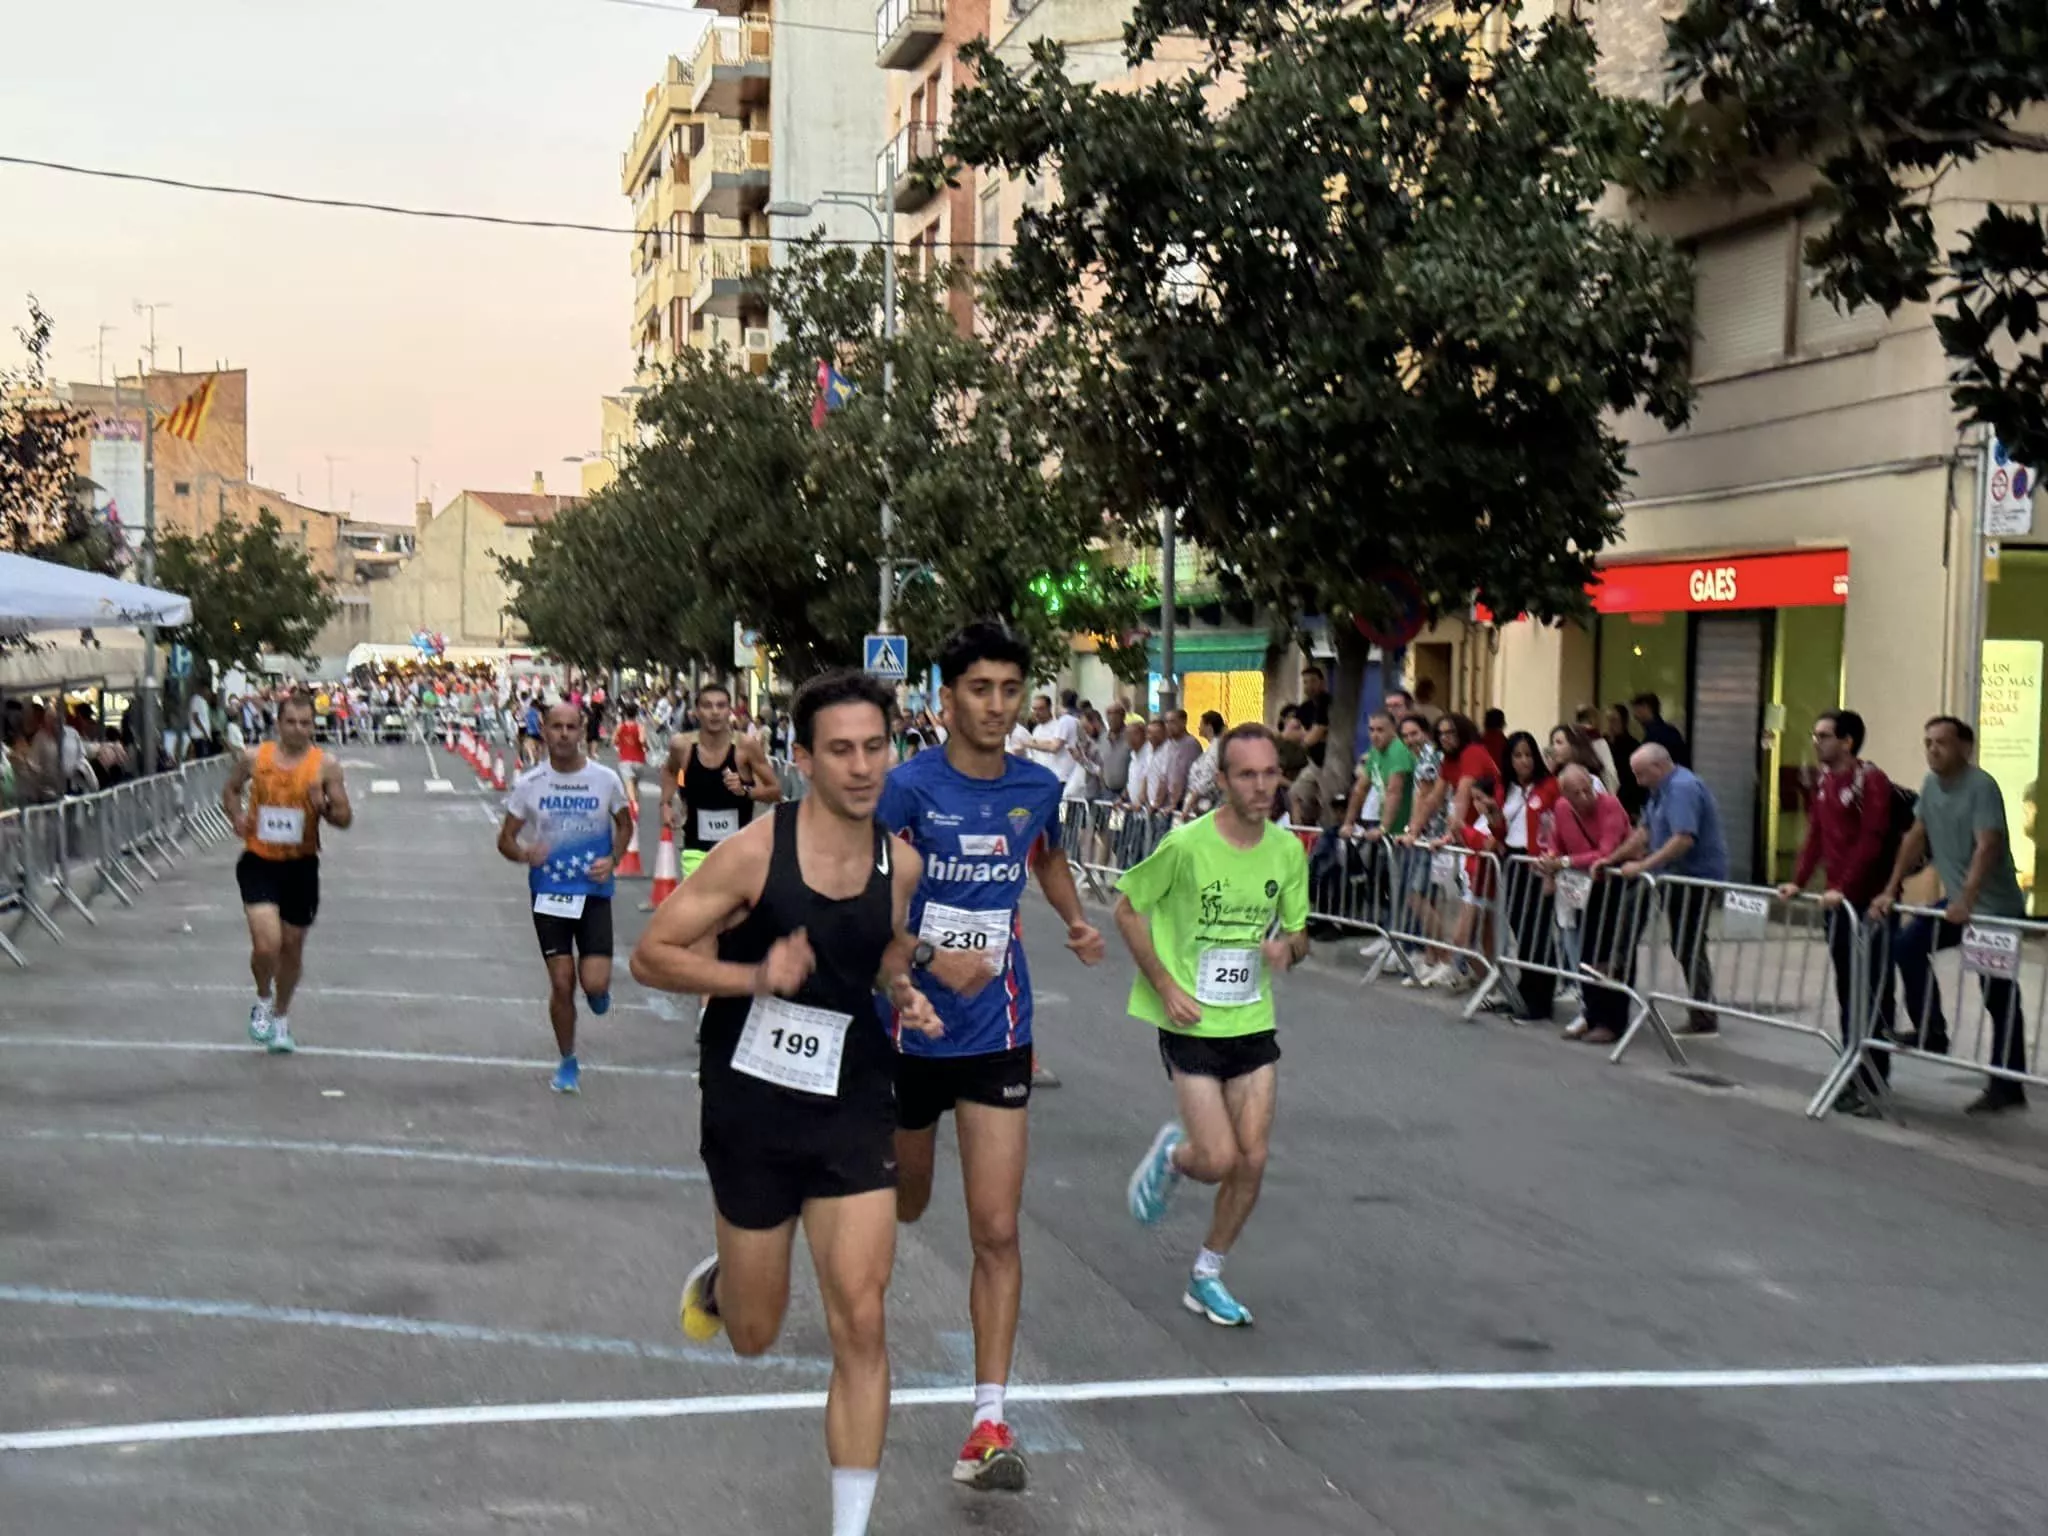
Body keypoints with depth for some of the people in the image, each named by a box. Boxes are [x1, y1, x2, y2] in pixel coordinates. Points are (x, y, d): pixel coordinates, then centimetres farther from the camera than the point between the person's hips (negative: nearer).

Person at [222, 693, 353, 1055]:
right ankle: (263, 1001, 15)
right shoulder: (255, 759, -3)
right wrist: (236, 816, -4)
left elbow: (345, 819, -1)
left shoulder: (325, 766, -5)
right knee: (266, 945, -17)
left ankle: (280, 1018, 36)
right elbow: (230, 790, 16)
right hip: (259, 862, -1)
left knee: (292, 947, 14)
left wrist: (324, 807, -22)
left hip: (301, 865, 1)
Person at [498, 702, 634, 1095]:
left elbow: (624, 825, 11)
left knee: (594, 984, -11)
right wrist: (524, 854, -22)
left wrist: (613, 859, -7)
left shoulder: (606, 779, -6)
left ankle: (599, 990, 29)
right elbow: (505, 838, 1)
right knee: (561, 984, 3)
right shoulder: (529, 783, -6)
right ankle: (567, 1062, 23)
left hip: (594, 891, -1)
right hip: (548, 893, 1)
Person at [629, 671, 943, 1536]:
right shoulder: (752, 851, -16)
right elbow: (649, 957, -12)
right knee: (755, 1335, 13)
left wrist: (908, 998, -2)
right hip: (752, 1105, -2)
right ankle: (715, 1283, 50)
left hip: (853, 1106, 2)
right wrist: (755, 977, -26)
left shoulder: (902, 863, -2)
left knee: (861, 1323, -8)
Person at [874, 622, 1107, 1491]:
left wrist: (1076, 920, 7)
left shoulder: (1037, 788, 1)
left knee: (997, 1233, -6)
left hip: (998, 1036, 2)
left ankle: (989, 1422, -1)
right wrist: (932, 958, -29)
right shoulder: (911, 788, -13)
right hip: (909, 1027, -2)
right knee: (901, 1206, 17)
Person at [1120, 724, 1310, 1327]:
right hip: (1191, 1024, -5)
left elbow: (1299, 934, 12)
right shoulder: (1187, 844, -16)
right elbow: (1126, 908, -5)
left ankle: (1206, 1278, 22)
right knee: (1218, 1160, -10)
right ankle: (1170, 1153, 27)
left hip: (1255, 1023, 5)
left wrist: (1286, 945, -13)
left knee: (1252, 1159, 3)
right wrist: (1165, 985, -11)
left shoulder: (1289, 850, -1)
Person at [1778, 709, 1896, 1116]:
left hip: (1869, 901, -8)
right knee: (1847, 990, 12)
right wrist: (1798, 881, 5)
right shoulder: (1824, 781, 12)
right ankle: (1853, 1074, 19)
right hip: (1837, 900, 8)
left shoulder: (1871, 780, -12)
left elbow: (1872, 840, -18)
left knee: (1872, 994, -4)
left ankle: (1871, 1086, -1)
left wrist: (1843, 887, -23)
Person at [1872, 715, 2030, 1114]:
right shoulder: (1931, 784, 5)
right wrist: (1891, 891, 3)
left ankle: (2006, 1088, 6)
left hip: (1995, 908, -8)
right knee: (1906, 943, -4)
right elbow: (1915, 839, 9)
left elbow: (1986, 847, -28)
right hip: (1956, 902, 8)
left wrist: (1966, 900, -38)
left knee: (2000, 1000, -1)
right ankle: (1930, 1032, 8)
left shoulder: (1981, 787, -19)